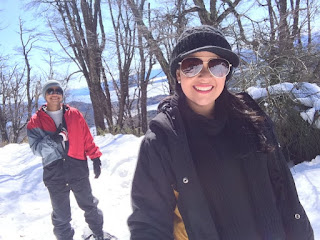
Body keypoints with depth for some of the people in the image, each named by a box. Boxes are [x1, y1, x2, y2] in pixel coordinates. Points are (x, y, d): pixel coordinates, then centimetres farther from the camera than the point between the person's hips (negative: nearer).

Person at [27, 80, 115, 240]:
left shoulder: (75, 114, 4)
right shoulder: (36, 122, 0)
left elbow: (87, 139, 8)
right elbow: (36, 148, -7)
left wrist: (95, 157, 4)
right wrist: (52, 140, -24)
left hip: (78, 169, 2)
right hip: (54, 174, -1)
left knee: (89, 205, 18)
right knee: (61, 216, 9)